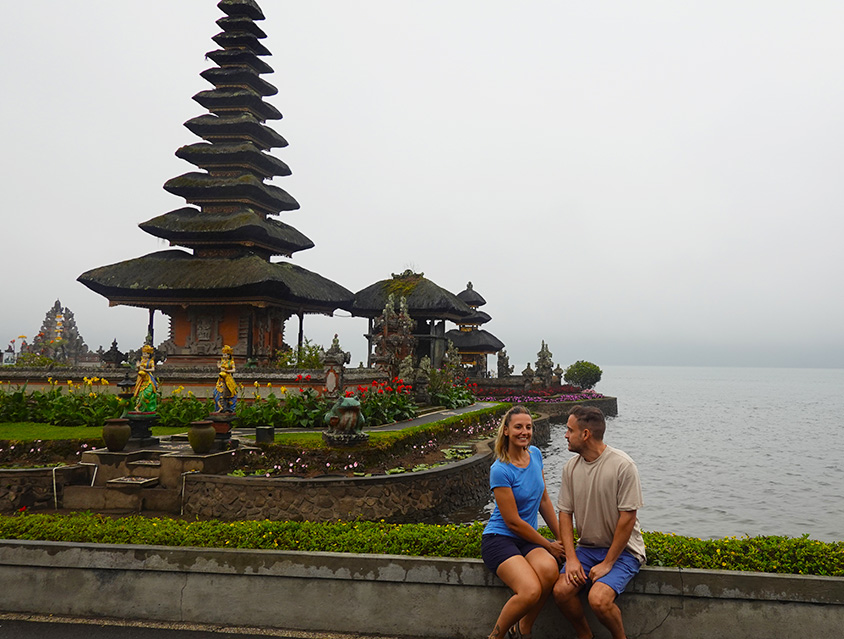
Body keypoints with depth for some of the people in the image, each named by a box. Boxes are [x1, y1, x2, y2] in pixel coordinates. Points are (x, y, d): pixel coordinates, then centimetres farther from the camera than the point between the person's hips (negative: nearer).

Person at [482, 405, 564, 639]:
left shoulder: (535, 454, 4)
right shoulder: (500, 470, -16)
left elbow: (543, 500, 15)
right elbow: (513, 522, -13)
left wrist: (560, 538, 14)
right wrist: (549, 545, -4)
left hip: (527, 539, 6)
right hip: (499, 538, -6)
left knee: (549, 569, -29)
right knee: (531, 591, -30)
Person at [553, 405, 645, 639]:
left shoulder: (623, 466, -17)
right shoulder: (571, 467, 1)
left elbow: (627, 518, -16)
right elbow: (565, 513, 3)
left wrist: (607, 563, -14)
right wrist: (571, 558, -8)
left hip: (622, 550, -5)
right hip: (586, 547, 5)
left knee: (598, 599, -26)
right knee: (561, 590, -18)